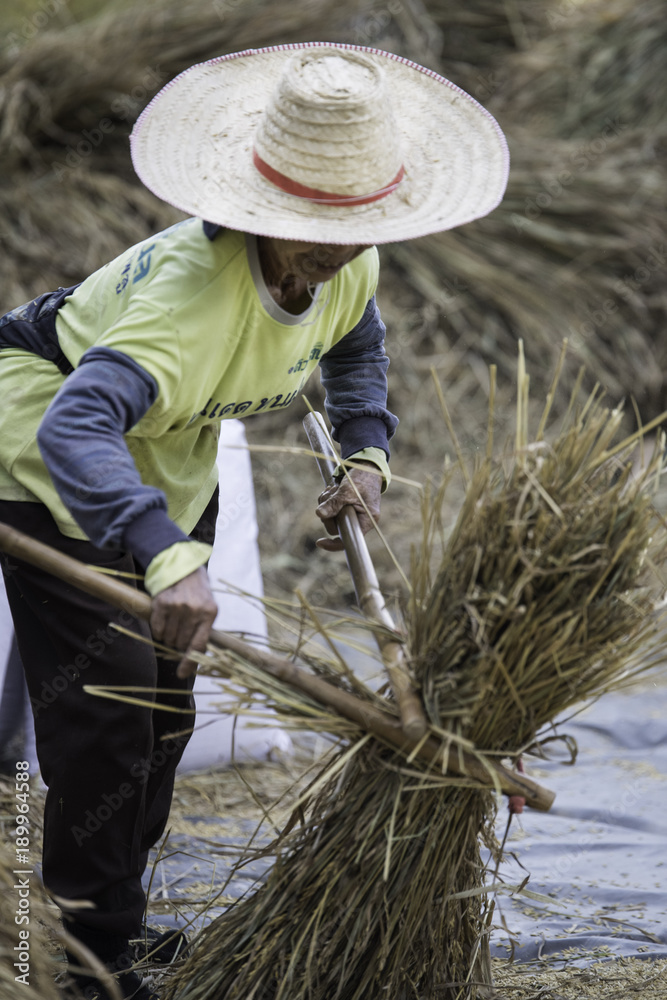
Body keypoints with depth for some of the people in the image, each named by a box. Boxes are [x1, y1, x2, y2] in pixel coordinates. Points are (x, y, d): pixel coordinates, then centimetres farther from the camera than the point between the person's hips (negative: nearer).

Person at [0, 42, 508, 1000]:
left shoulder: (351, 265, -17)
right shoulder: (196, 285, -42)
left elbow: (355, 344, 10)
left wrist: (365, 453, -7)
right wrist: (169, 558, -70)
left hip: (170, 459, 8)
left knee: (167, 693, 16)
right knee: (107, 701, -11)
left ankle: (118, 906, 35)